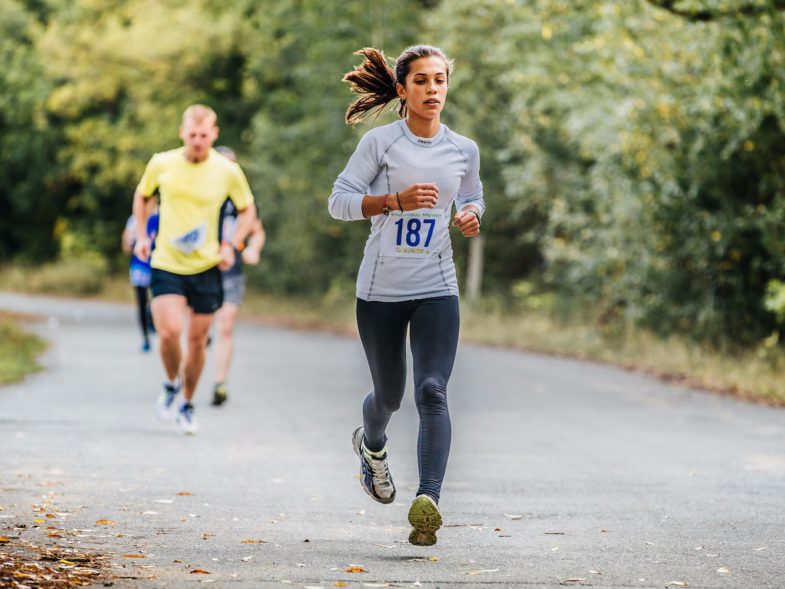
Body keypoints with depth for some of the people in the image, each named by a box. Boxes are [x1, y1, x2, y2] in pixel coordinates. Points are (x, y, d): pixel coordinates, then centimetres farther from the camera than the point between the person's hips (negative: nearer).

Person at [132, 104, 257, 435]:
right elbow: (141, 196, 17)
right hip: (166, 263, -1)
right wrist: (141, 236, 7)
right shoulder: (161, 164, -3)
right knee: (169, 332, -18)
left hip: (206, 267, 1)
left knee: (197, 339, 6)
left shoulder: (228, 172, -5)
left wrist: (231, 246, -3)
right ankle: (171, 384, 12)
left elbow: (247, 210, 10)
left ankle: (187, 405, 26)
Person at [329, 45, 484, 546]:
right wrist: (396, 199, -21)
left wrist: (472, 217, -2)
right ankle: (372, 444, 49)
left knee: (432, 391, -17)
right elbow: (339, 200, -7)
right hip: (381, 289, -1)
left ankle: (429, 501, -25)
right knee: (389, 394, 13)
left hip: (437, 289, 1)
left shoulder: (464, 150, 5)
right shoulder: (381, 142, -5)